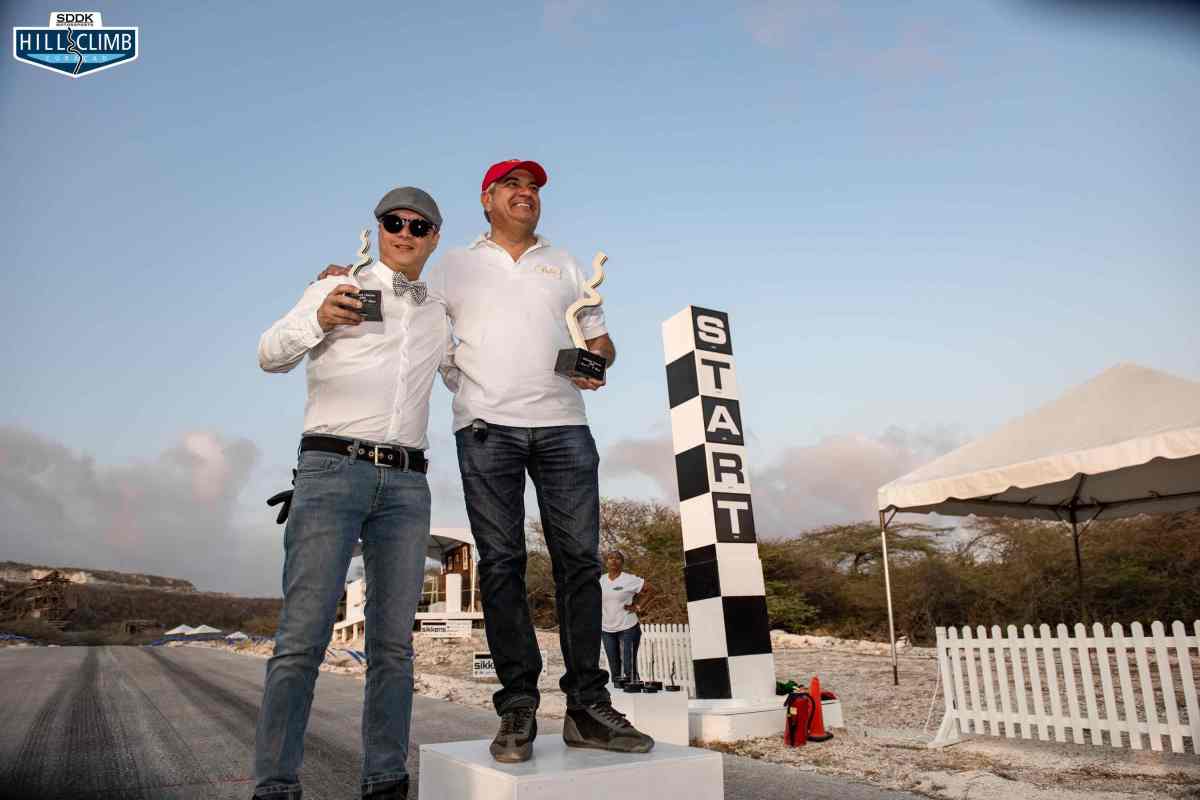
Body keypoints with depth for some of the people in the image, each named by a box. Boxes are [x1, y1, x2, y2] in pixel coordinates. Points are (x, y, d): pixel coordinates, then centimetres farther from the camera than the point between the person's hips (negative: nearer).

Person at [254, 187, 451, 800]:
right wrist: (319, 321, -22)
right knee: (304, 635, -8)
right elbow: (271, 356, -1)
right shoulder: (337, 289, 8)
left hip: (406, 482, 4)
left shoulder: (439, 316, 20)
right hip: (332, 469, -3)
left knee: (393, 640, 3)